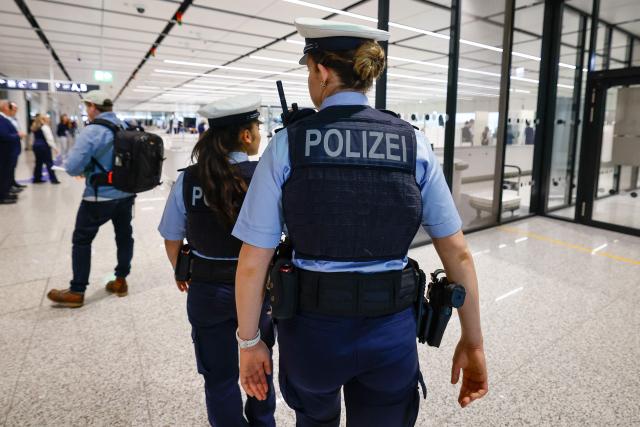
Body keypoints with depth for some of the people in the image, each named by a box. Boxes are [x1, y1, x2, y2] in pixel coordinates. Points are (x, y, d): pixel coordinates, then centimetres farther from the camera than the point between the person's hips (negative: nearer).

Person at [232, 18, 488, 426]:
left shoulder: (286, 146, -11)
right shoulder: (414, 144, -5)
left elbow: (253, 262, -11)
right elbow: (457, 252, -5)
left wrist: (249, 341, 3)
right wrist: (472, 342, 5)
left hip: (311, 327, 0)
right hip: (392, 330, 1)